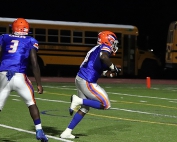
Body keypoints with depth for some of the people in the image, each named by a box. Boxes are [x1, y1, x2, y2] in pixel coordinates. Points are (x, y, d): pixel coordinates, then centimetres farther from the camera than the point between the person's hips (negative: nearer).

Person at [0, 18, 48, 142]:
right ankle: (39, 131, 12)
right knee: (31, 103, 18)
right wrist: (39, 84, 5)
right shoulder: (30, 41, 12)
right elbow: (34, 64, 3)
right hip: (19, 77, -1)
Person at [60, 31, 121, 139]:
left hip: (80, 78, 10)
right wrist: (113, 67, -17)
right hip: (87, 82, -10)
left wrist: (110, 70, 22)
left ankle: (67, 133, 17)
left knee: (85, 108, 19)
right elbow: (103, 57, -31)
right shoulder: (105, 48, -7)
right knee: (106, 105, -2)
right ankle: (78, 100, -8)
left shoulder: (97, 49, 20)